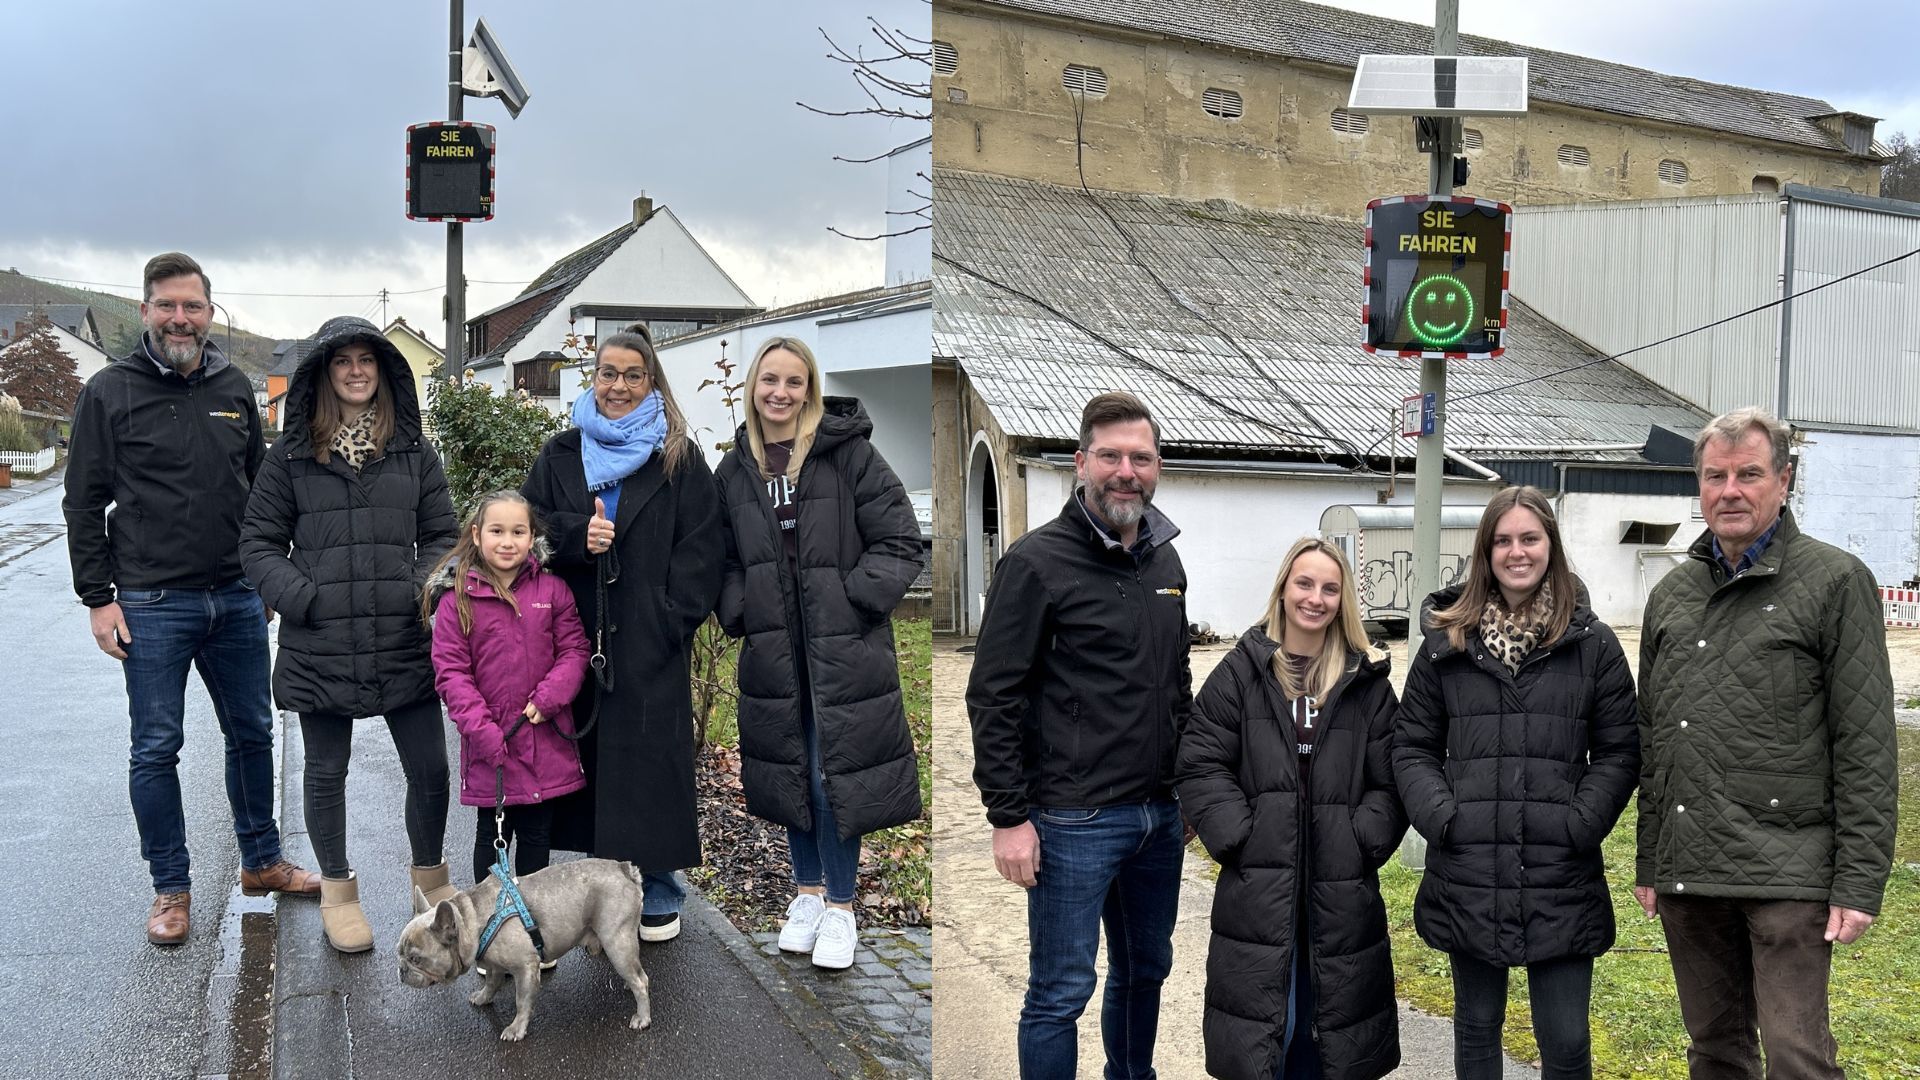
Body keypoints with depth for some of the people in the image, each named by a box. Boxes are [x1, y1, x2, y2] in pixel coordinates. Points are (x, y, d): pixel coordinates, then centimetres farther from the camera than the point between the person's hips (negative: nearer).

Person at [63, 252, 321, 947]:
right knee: (156, 750, 3)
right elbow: (84, 503, -2)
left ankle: (262, 862, 29)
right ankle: (171, 890, 17)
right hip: (151, 606, -4)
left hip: (236, 600, 4)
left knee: (252, 734, 13)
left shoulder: (235, 388, 8)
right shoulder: (110, 392, -3)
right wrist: (98, 597, -7)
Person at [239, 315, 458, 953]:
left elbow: (440, 535, 10)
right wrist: (302, 597, -11)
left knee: (430, 768, 5)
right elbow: (259, 541, 3)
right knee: (326, 773, 12)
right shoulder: (292, 456, 2)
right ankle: (338, 891, 30)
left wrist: (425, 589, -7)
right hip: (320, 648, -1)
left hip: (405, 643, 1)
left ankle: (429, 877, 28)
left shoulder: (413, 452, 7)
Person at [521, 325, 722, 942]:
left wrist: (673, 617, -11)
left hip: (650, 642, -3)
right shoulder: (560, 455, 13)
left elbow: (700, 546, -1)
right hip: (577, 634, 3)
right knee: (589, 753, 6)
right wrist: (577, 536, -12)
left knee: (651, 756, -1)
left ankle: (658, 892, 12)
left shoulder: (679, 459, 4)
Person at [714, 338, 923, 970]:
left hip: (844, 648, -4)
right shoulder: (734, 470, 6)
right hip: (774, 650, 4)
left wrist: (853, 601, -14)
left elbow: (899, 543, -7)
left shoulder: (850, 453, -8)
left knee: (836, 773, -2)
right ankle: (807, 890, 31)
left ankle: (840, 905, 16)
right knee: (790, 769, 13)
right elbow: (725, 560, 17)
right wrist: (740, 612, 2)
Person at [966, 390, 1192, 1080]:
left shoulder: (1166, 563, 10)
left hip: (1159, 816, 7)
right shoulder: (1037, 561, -11)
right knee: (1060, 993, 3)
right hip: (1073, 818, -7)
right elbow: (992, 697, -12)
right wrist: (1009, 817, -15)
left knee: (1145, 972, 19)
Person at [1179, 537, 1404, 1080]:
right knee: (1262, 1025, 5)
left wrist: (1365, 841, -8)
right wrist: (1239, 836, -11)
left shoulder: (1367, 682, 5)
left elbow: (1390, 779, 4)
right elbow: (1201, 765, -3)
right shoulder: (1241, 673, 0)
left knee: (1327, 1027, 12)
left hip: (1340, 892, 2)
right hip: (1256, 889, -2)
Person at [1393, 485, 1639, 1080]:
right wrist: (1440, 815, -8)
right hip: (1467, 877, 1)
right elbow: (1412, 745, 7)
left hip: (1562, 880, -1)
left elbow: (1619, 751, 3)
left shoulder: (1592, 643, 3)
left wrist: (1581, 823, -11)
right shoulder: (1446, 641, 6)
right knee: (1476, 1025, 16)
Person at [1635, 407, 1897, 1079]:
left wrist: (1859, 883, -11)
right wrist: (1648, 863, 15)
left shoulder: (1834, 581, -2)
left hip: (1788, 873, -5)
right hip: (1686, 872, 5)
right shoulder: (1671, 594, 13)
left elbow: (1866, 746, -6)